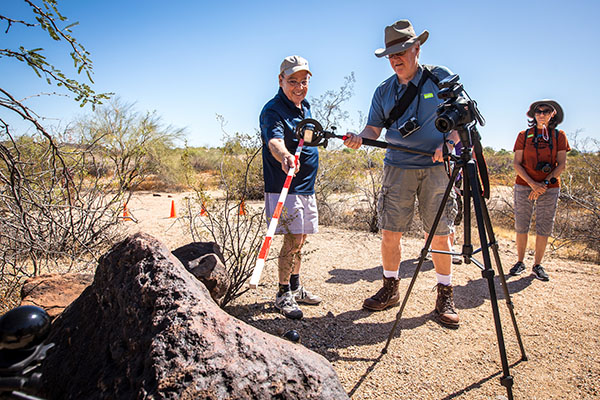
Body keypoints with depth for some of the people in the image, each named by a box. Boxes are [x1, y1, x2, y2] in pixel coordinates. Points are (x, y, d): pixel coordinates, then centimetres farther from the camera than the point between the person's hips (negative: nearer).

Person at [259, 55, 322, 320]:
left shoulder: (305, 106, 14)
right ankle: (283, 295, 8)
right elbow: (274, 140, -34)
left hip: (306, 187, 9)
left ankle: (295, 288, 30)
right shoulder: (273, 110, -14)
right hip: (283, 186, -8)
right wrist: (284, 156, -54)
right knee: (292, 240, -9)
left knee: (299, 240, 15)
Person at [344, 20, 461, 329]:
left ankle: (445, 297, 16)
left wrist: (449, 142, -10)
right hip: (398, 167, 2)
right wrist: (360, 137, -15)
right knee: (390, 232, 1)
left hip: (436, 167, -2)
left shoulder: (441, 78, 7)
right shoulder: (384, 91, 13)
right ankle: (390, 289, 19)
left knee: (439, 235, 0)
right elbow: (375, 127, 8)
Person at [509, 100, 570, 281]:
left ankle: (537, 265, 14)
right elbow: (516, 163, 0)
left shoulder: (559, 136, 6)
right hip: (524, 186, 0)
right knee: (521, 226, 1)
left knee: (544, 228, 2)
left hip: (550, 188, 1)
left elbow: (562, 165, 1)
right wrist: (532, 183, -12)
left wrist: (544, 183, -12)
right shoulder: (524, 135, 4)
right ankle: (520, 262, 15)